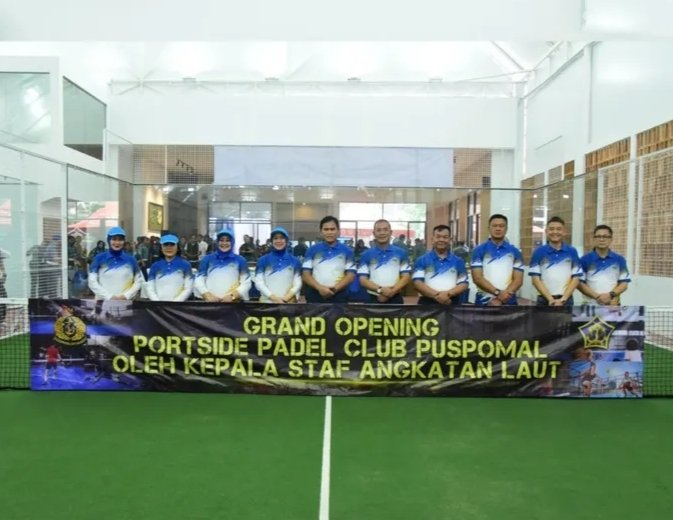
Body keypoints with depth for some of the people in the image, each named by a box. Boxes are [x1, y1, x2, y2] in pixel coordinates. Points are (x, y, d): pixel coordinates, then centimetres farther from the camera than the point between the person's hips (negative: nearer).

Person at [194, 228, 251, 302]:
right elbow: (199, 280, 7)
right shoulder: (207, 259, 9)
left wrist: (232, 296, -10)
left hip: (233, 302, 0)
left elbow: (246, 283, 2)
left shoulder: (240, 260, 7)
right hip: (210, 300, 1)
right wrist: (207, 295, -8)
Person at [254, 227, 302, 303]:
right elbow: (258, 282, -1)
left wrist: (286, 298, -11)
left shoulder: (294, 261, 9)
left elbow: (298, 283, 4)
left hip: (288, 302, 1)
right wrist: (273, 297, -12)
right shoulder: (263, 260, 5)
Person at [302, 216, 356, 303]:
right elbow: (305, 274, 1)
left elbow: (350, 275, 0)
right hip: (315, 295, 0)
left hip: (339, 296, 0)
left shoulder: (347, 251, 5)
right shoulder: (312, 250, 6)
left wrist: (335, 288, -15)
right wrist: (319, 288, -16)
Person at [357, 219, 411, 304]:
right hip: (374, 299, 0)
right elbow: (363, 279, -3)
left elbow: (406, 277, 0)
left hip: (395, 299, 1)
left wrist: (391, 292, -15)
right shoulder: (366, 255, 2)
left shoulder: (401, 253, 5)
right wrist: (380, 290, -19)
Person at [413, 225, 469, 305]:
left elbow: (463, 284, 5)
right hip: (428, 303, -2)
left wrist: (449, 294, -14)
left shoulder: (458, 261, 10)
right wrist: (436, 295, -17)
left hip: (452, 303, 2)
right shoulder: (422, 260, 4)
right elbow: (417, 282, -4)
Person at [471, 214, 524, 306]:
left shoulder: (515, 252, 7)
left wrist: (501, 299, -13)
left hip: (508, 302, 2)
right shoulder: (479, 250, 1)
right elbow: (477, 278, -7)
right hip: (484, 301, -2)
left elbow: (518, 279, 0)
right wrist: (497, 292, -19)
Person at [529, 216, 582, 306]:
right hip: (545, 300, -1)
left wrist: (563, 299, -8)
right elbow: (535, 279, -3)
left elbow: (576, 278, 3)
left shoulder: (572, 252, 5)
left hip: (566, 300, 1)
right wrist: (550, 299, -11)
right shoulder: (539, 252, 1)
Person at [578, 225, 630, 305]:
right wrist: (597, 296, -14)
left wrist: (610, 294, -12)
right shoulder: (585, 260, 1)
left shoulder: (619, 260, 7)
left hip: (613, 304, 2)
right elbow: (580, 283, -3)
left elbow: (624, 283, 6)